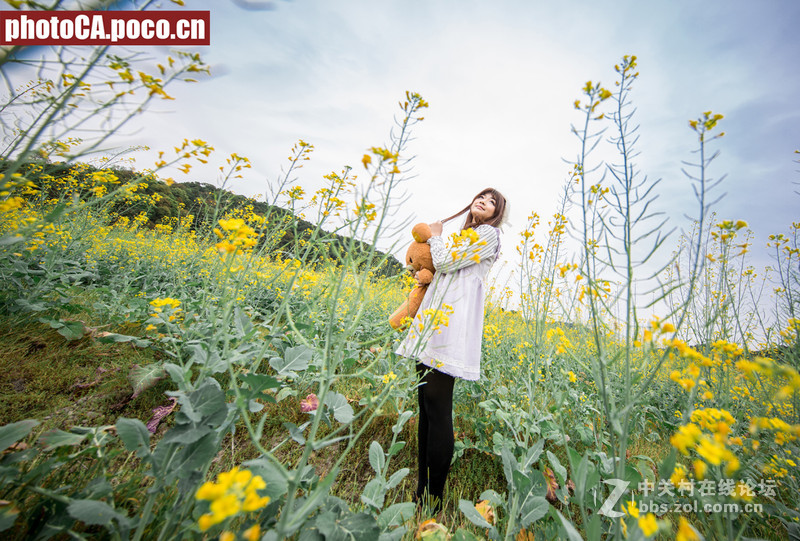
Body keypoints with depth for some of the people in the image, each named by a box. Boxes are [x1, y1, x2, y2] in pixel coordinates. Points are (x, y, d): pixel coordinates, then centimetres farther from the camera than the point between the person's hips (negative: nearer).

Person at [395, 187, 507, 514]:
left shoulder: (489, 233, 4)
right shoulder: (463, 236, 28)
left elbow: (446, 261, -7)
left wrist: (435, 237, 10)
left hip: (453, 320, -8)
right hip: (434, 319, 8)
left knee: (437, 407, -6)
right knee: (425, 403, 9)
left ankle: (433, 500, 9)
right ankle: (421, 487, 23)